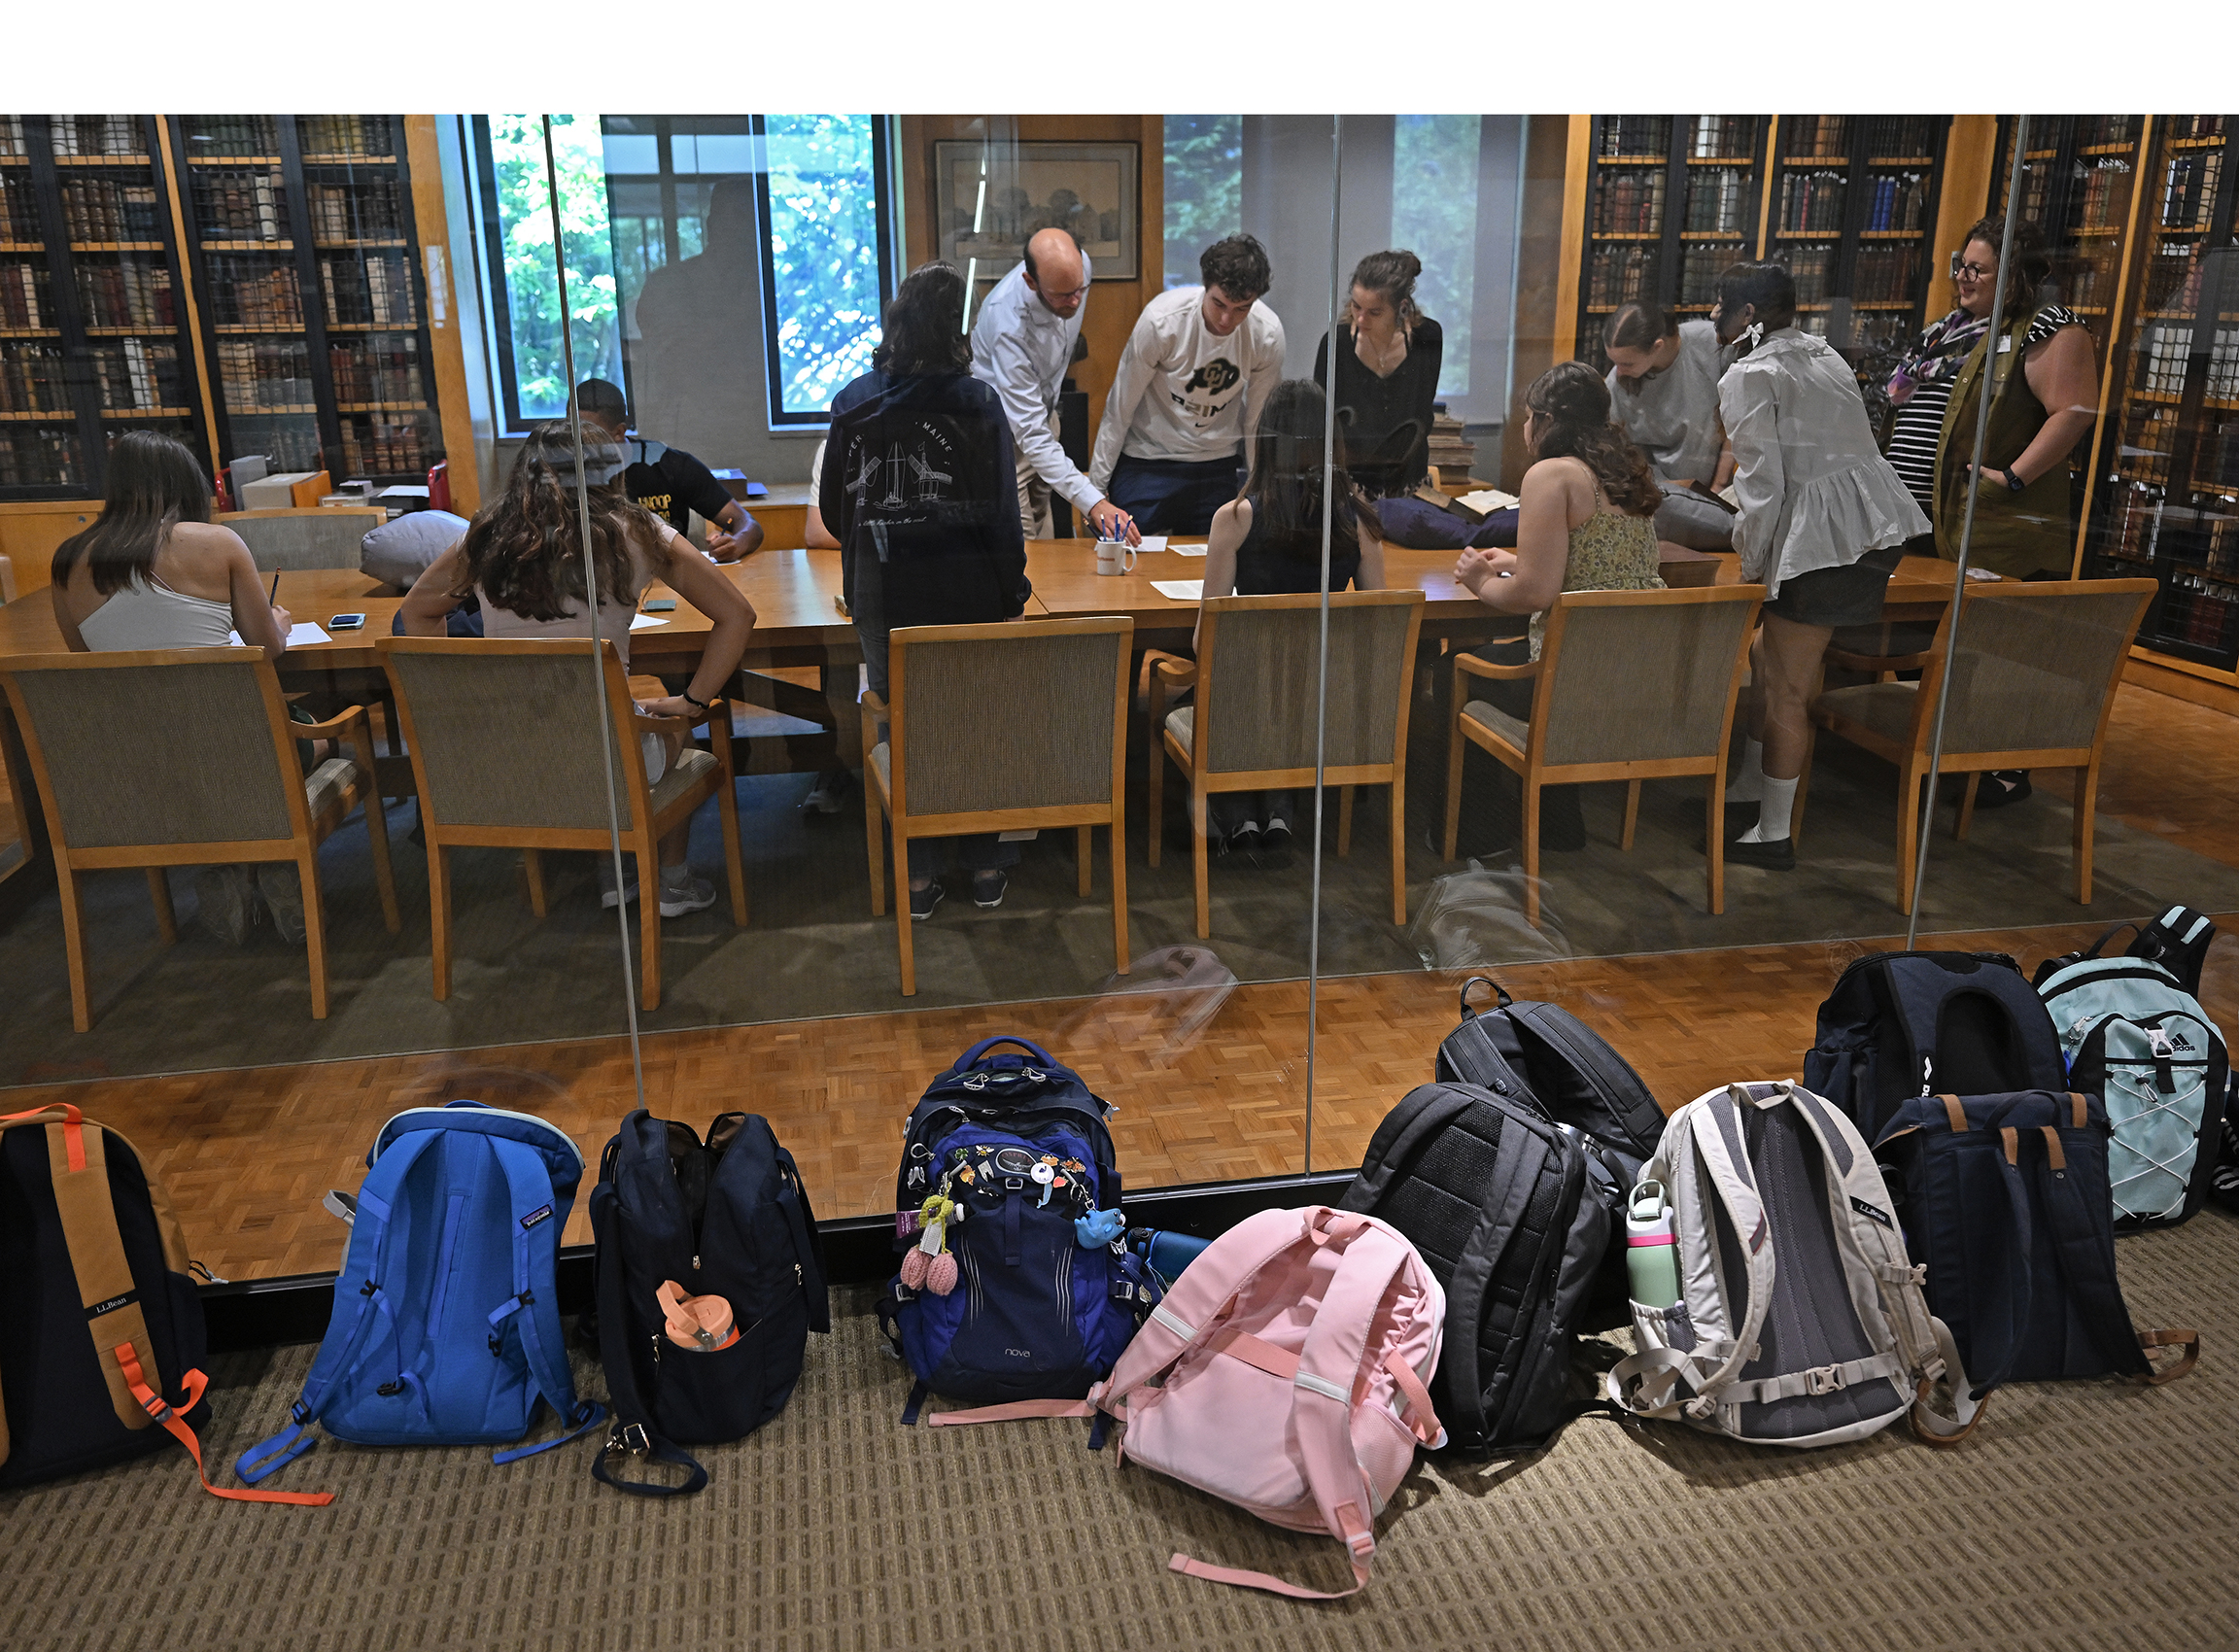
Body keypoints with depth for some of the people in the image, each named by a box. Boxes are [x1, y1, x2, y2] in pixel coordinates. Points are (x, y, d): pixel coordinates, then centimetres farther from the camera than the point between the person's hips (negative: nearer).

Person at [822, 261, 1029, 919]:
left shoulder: (853, 403, 0)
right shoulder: (977, 400, -10)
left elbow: (833, 509, 6)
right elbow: (1001, 510, -11)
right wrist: (1013, 588, 0)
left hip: (882, 598, 2)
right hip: (966, 594, -2)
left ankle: (916, 877, 16)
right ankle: (986, 868, 22)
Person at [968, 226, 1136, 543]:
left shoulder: (1079, 266, -20)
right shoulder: (1009, 327, -38)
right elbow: (1032, 435, -41)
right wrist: (1093, 503, -49)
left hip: (1043, 412, 7)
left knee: (1042, 537, 9)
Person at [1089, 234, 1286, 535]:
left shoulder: (1268, 335, -13)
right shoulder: (1161, 320, -21)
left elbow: (1257, 421, 2)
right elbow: (1119, 409, -11)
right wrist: (1095, 485, -7)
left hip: (1217, 465, 3)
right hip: (1147, 461, -2)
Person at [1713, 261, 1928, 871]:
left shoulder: (1749, 375, -7)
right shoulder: (1822, 351, 19)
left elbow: (1763, 482, -13)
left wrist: (1753, 568, -4)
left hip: (1824, 538, -9)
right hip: (1878, 521, 9)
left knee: (1785, 692, 0)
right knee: (1767, 656, 23)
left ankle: (1772, 836, 8)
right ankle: (1752, 780, 37)